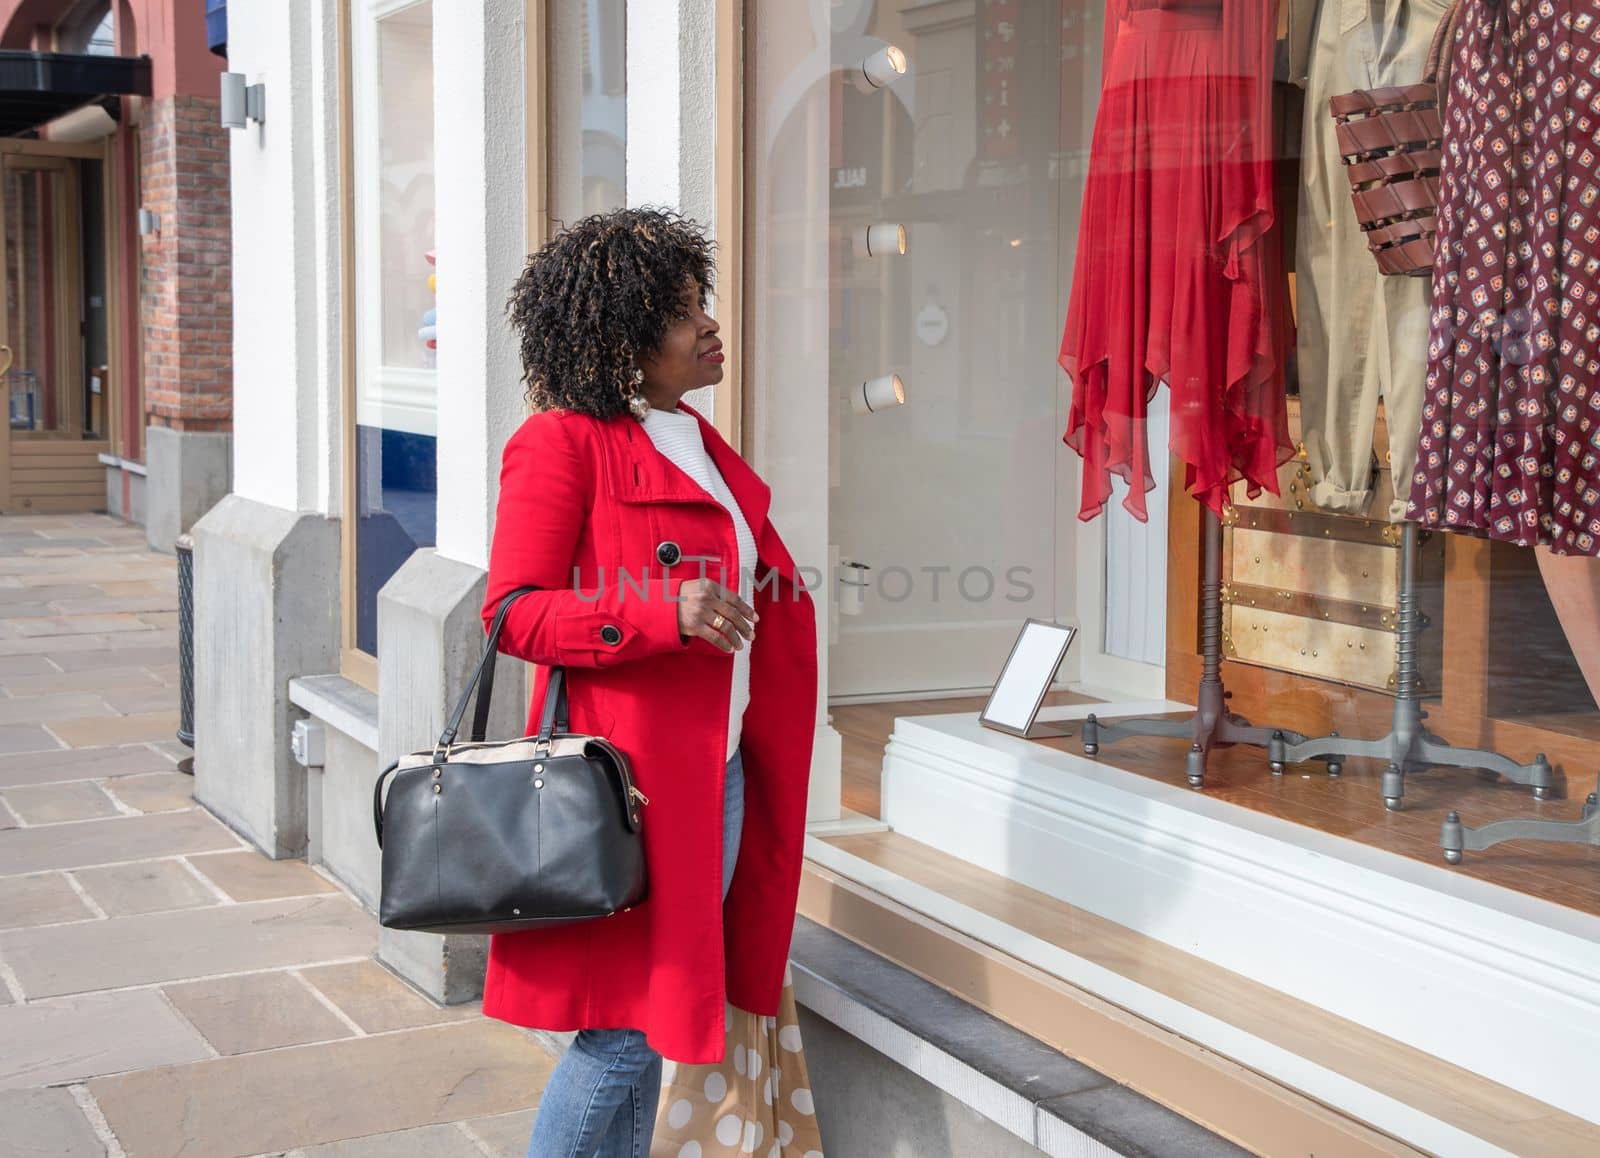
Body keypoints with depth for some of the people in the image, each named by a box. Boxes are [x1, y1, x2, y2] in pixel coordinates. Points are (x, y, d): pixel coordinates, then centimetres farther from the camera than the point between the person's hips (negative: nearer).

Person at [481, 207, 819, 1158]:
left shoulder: (702, 446, 17)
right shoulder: (564, 441, -9)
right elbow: (514, 613, -15)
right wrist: (663, 615, -25)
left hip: (719, 768, 8)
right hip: (627, 771, -8)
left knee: (660, 1011, 13)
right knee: (628, 1025, -5)